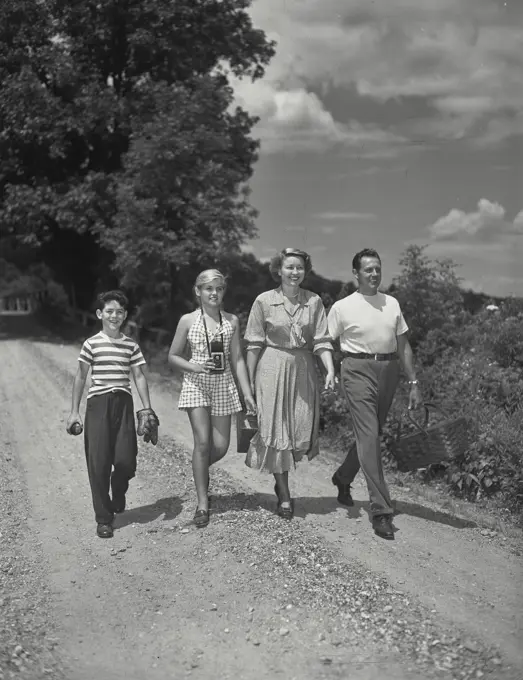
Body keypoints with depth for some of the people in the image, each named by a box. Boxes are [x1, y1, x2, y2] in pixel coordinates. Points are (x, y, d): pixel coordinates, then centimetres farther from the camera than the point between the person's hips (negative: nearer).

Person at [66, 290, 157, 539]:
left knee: (126, 459, -6)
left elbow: (139, 376, 7)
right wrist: (74, 411, 3)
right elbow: (80, 377, 5)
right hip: (98, 403, -2)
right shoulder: (91, 344, 0)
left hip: (123, 403, 2)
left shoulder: (131, 345, 6)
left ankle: (118, 492, 30)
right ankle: (103, 518, 11)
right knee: (99, 462, -2)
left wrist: (148, 409, 0)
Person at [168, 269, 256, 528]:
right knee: (203, 442, -10)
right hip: (196, 384, -2)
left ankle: (199, 470, 35)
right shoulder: (188, 320, 1)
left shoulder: (232, 321, 6)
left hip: (223, 385, 2)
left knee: (221, 446, 0)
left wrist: (248, 393, -1)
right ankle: (202, 503, 2)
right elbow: (173, 356, 6)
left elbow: (237, 359, 6)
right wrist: (194, 367, -13)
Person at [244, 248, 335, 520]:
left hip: (303, 370, 3)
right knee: (276, 428, 1)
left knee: (302, 428, 5)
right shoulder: (264, 301, -3)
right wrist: (249, 380, -1)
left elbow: (321, 341, -1)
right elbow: (254, 344, 0)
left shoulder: (314, 301, 2)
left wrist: (330, 370, -16)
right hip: (272, 368, -2)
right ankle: (284, 495, 12)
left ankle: (281, 479, 32)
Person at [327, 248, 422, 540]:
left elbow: (404, 345, 13)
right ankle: (381, 511, -8)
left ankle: (343, 478, 39)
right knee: (369, 436, -11)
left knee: (371, 433, 13)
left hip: (389, 370, 5)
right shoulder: (342, 307, 0)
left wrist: (414, 383, 9)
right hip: (358, 370, -5)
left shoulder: (392, 303, 11)